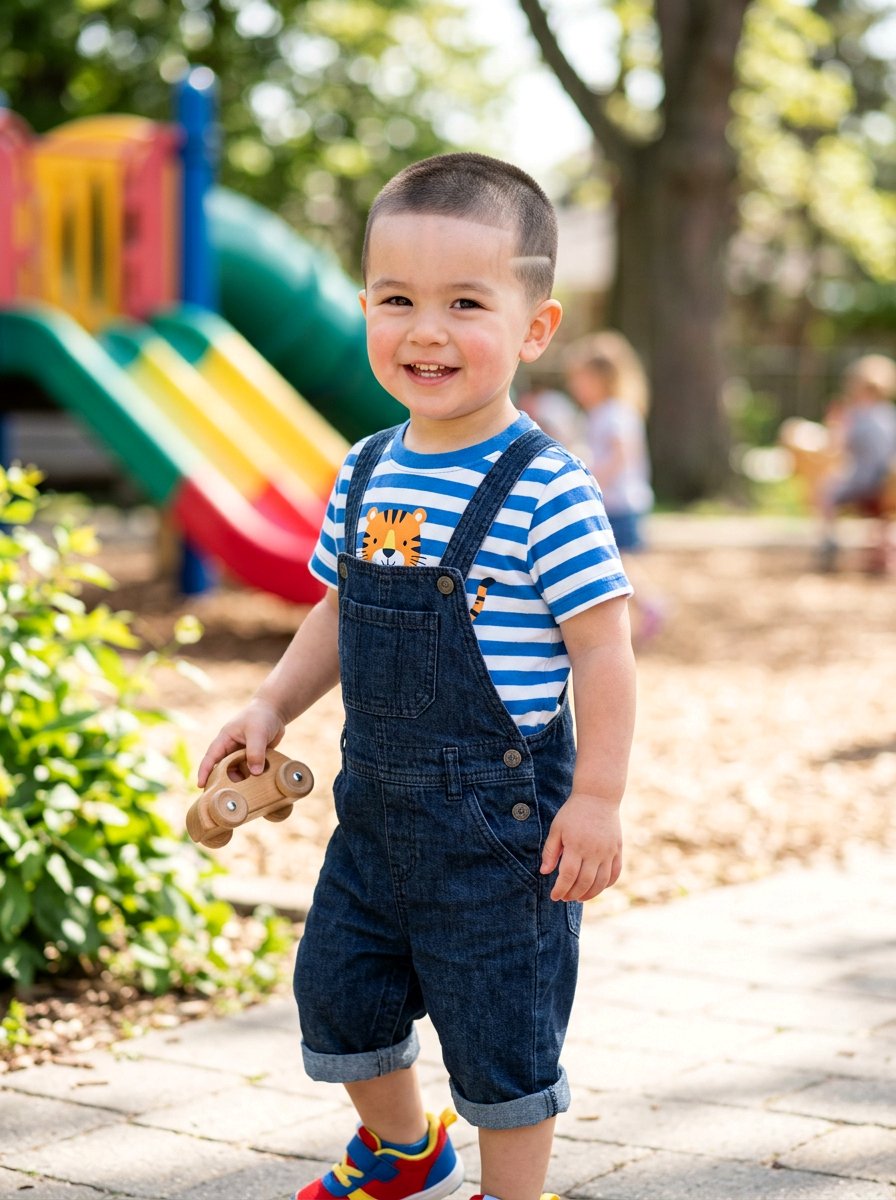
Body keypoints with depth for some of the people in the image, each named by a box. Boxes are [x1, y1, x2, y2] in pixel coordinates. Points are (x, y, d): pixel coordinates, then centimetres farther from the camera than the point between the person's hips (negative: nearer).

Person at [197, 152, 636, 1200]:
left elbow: (600, 648, -15)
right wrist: (272, 707, 6)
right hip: (379, 798, 7)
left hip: (502, 809, -7)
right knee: (338, 989, 20)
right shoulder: (365, 475, 3)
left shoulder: (546, 492, -17)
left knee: (501, 1031, 5)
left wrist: (596, 799, -17)